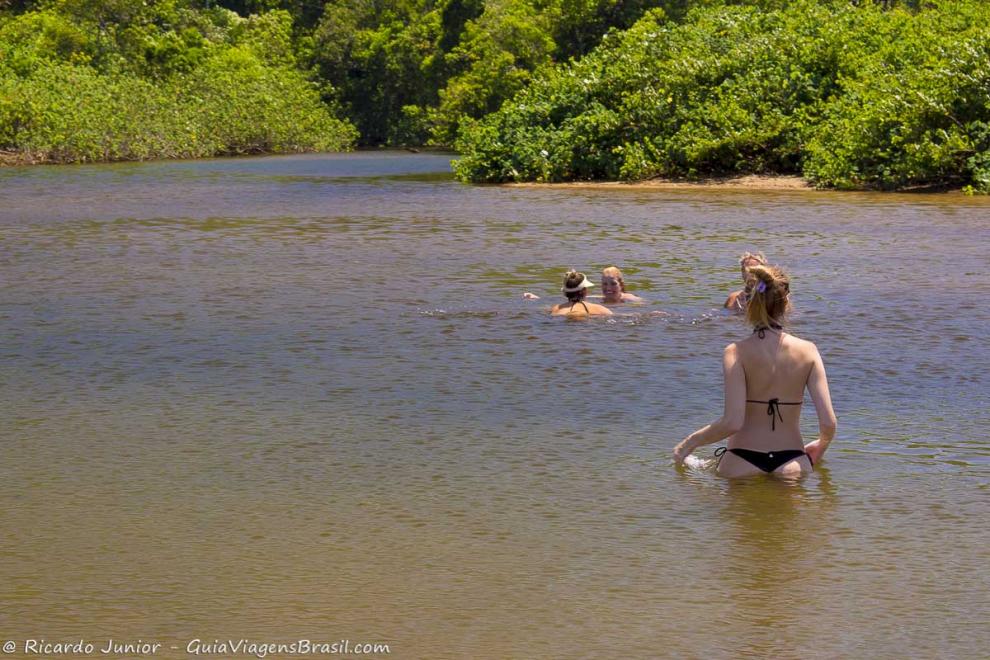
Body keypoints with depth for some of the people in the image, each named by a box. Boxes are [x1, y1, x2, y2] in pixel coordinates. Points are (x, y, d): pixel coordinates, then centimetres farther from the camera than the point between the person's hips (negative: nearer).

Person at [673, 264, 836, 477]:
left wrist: (690, 443, 1)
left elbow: (732, 422, -16)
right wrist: (820, 446, 20)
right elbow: (828, 424, -3)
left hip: (743, 463, -2)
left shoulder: (736, 353, -7)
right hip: (791, 463, 2)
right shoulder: (807, 351, 0)